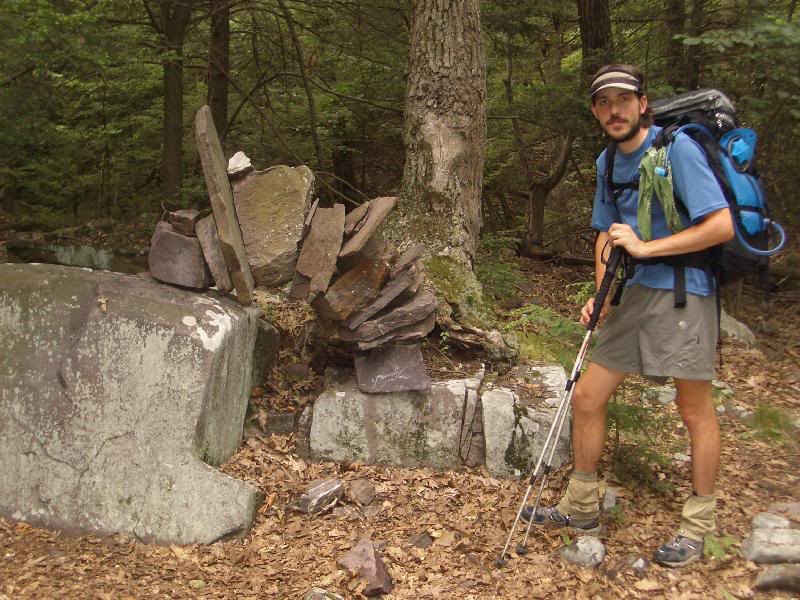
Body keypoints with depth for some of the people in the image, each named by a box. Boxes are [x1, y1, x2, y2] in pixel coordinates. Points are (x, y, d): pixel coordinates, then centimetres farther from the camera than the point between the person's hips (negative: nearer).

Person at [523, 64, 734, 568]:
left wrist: (645, 247, -18)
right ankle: (581, 508, 24)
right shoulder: (608, 161, 12)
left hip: (683, 293, -7)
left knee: (696, 410, 2)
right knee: (587, 397, 8)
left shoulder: (676, 148, -12)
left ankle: (698, 526, 18)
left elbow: (722, 225, -18)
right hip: (635, 294, 8)